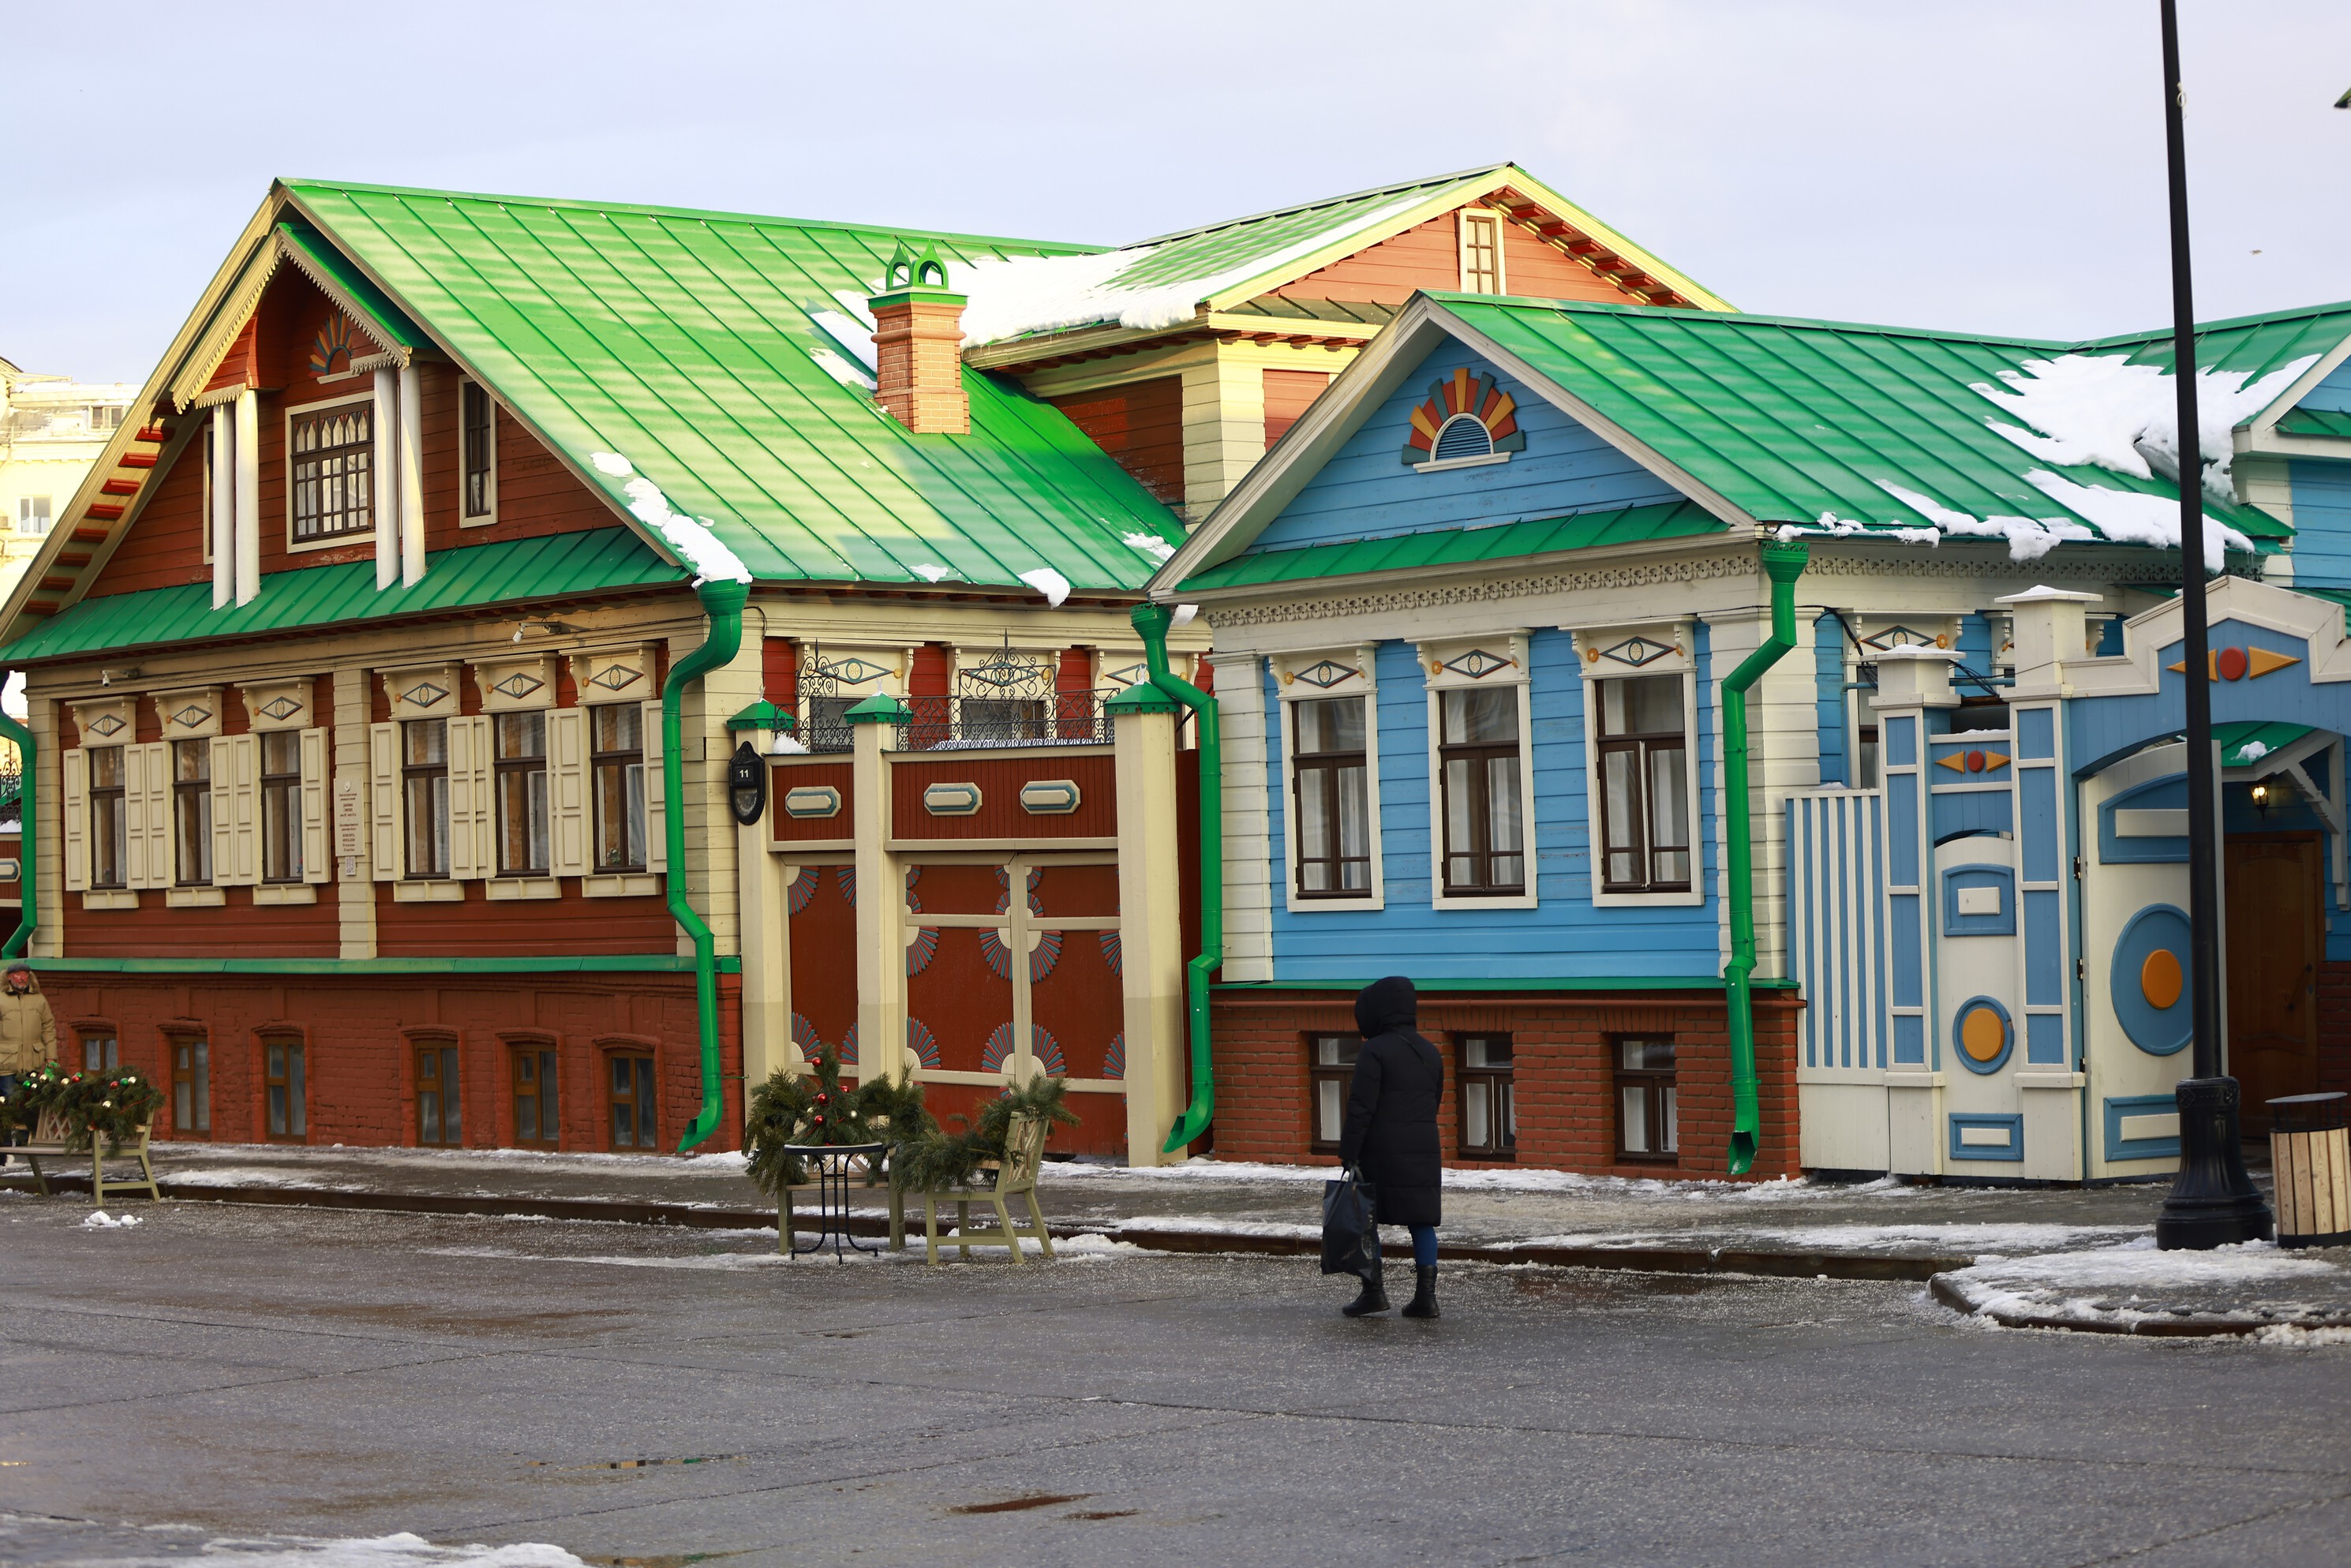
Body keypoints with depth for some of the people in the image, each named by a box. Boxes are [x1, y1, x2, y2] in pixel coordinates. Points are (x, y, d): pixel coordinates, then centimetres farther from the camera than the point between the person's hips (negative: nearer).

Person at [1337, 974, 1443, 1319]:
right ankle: (1425, 1294, 1)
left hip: (1381, 1152, -6)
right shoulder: (1430, 1053, 12)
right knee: (1422, 1221, 6)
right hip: (1424, 1151, 6)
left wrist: (1349, 1155, -13)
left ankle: (1374, 1290, 4)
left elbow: (1361, 1108, -14)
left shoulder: (1375, 1051, -10)